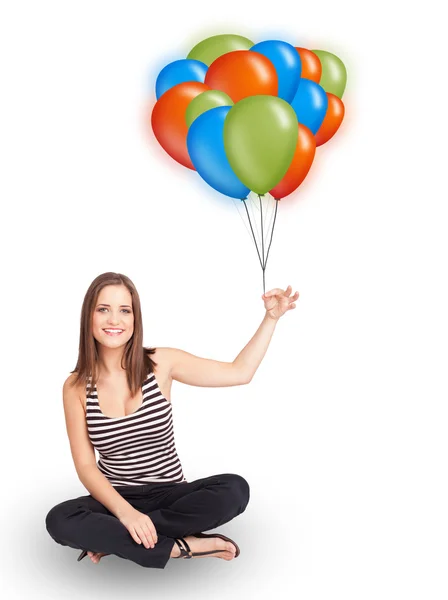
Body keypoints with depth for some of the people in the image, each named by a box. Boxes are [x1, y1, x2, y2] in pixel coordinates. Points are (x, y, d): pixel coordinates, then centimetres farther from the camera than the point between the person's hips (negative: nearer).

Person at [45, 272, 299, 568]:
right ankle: (181, 547, -20)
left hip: (170, 494, 1)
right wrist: (125, 512, -25)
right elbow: (86, 466, -8)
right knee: (60, 521, -32)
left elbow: (240, 372, 1)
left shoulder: (161, 363, -5)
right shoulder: (76, 387, -5)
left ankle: (111, 538, -18)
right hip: (116, 499, -1)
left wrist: (271, 317, -5)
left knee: (235, 489, -28)